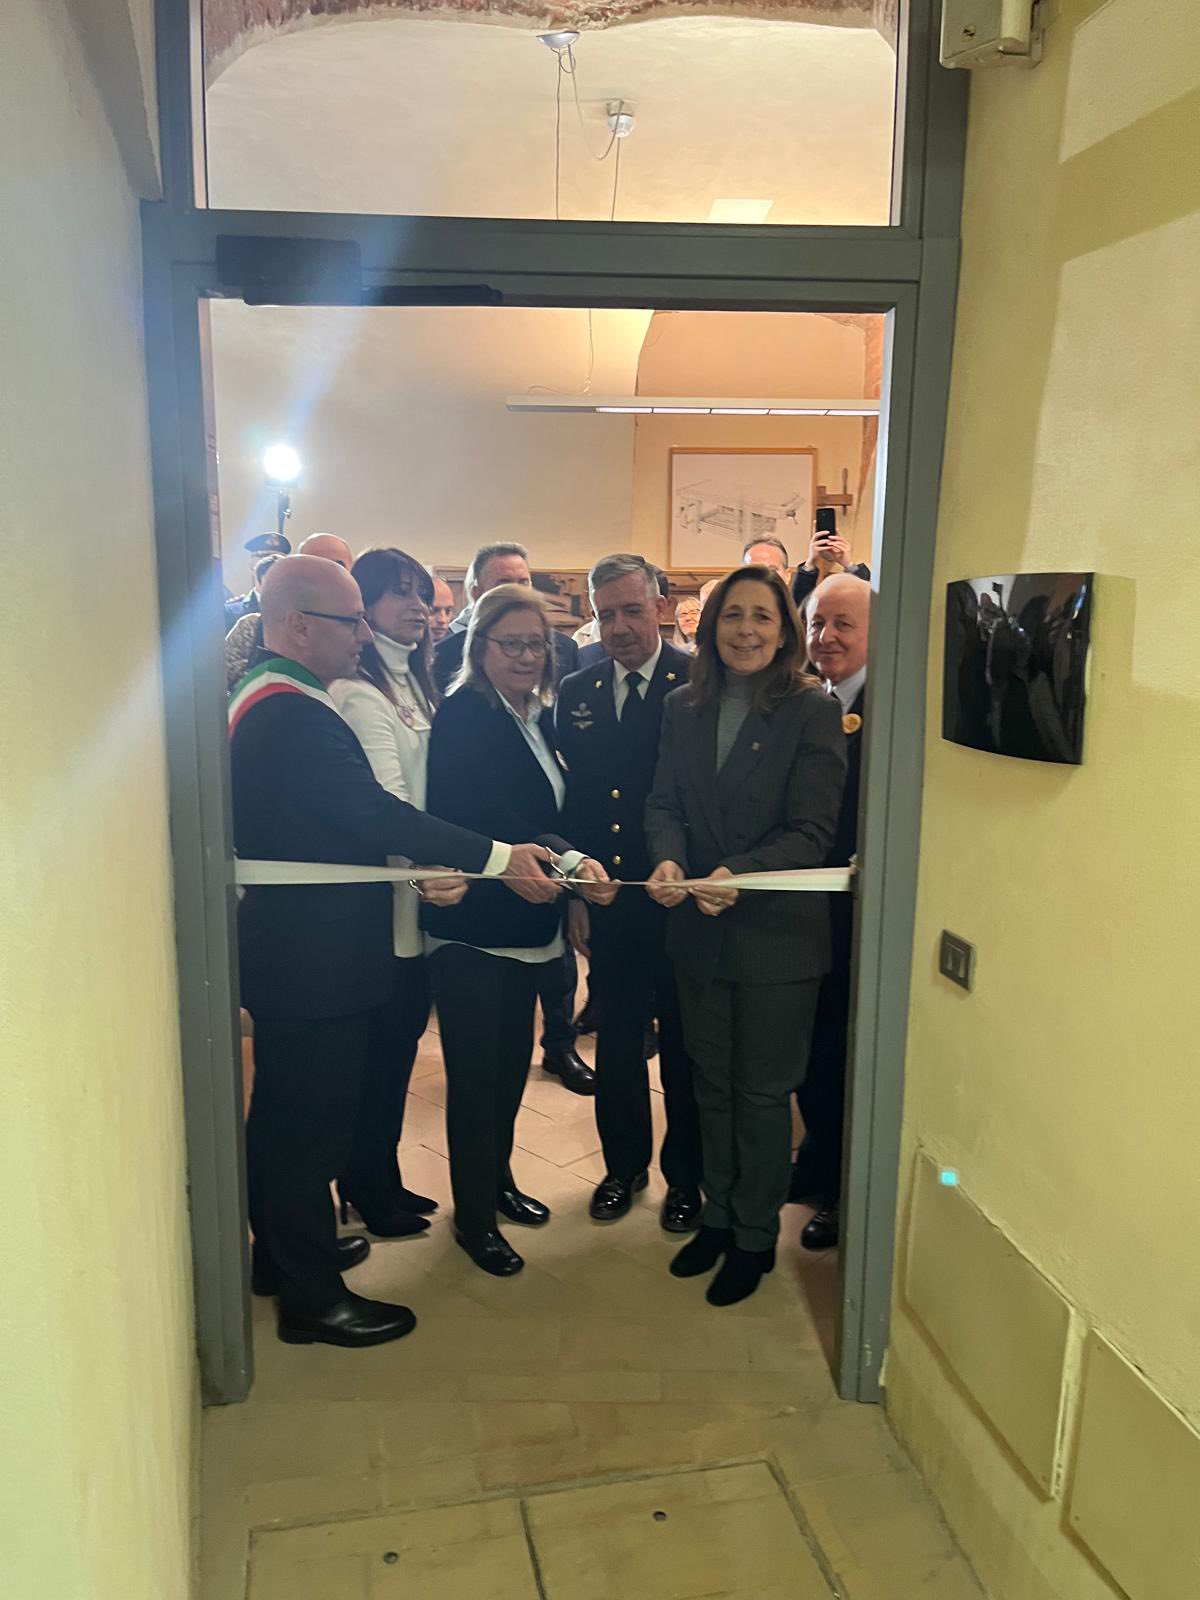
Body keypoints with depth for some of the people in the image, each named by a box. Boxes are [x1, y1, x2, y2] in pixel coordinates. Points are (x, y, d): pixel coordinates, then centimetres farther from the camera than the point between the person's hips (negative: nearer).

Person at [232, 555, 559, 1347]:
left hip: (282, 946, 11)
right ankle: (313, 1297, 18)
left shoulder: (260, 696, 11)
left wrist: (416, 863, 11)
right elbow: (376, 810, -27)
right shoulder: (293, 713, -23)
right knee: (313, 1122, 2)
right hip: (315, 955, -11)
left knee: (286, 1110, 23)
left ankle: (283, 1251, 41)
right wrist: (497, 857, -24)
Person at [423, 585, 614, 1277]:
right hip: (472, 926, -8)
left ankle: (498, 1180, 39)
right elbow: (490, 814, -27)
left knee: (512, 1063, 19)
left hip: (527, 925, 8)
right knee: (477, 1073, 3)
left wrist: (568, 870, 9)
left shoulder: (540, 716, 10)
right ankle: (474, 1215, 19)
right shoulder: (464, 716, -14)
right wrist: (570, 860, -37)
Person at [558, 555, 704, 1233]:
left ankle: (686, 1175, 31)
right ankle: (625, 1164, 37)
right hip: (607, 902, 4)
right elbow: (570, 798, 7)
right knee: (616, 1042, 17)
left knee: (684, 1046, 12)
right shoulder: (576, 692, 5)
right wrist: (576, 891, 4)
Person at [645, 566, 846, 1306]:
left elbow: (812, 831, -16)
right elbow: (666, 802, 2)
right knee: (713, 1082, 18)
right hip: (700, 931, 5)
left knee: (762, 1092, 9)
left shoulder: (814, 711, -11)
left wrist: (739, 875, -30)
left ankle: (756, 1236, 30)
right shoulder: (683, 708, 3)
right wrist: (668, 859, -19)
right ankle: (718, 1216, 38)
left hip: (777, 933, -4)